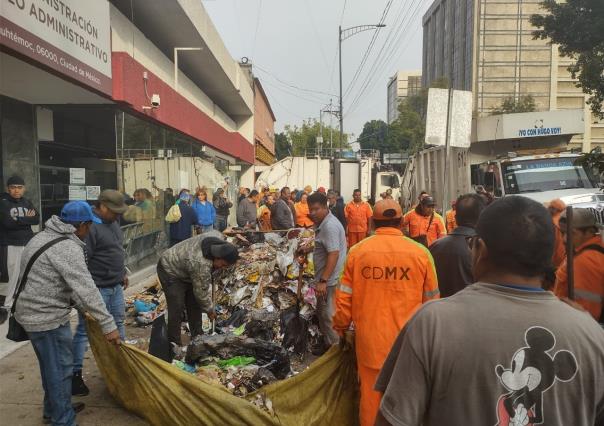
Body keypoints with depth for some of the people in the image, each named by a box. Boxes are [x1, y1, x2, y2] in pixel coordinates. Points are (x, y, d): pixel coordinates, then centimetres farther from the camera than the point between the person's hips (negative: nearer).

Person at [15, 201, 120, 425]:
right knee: (60, 369, 5)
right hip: (47, 317, -10)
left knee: (51, 366, 24)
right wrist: (108, 325, -24)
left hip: (33, 312, 10)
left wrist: (81, 307, 16)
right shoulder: (68, 248, -23)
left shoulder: (44, 237, 10)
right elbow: (86, 289, -27)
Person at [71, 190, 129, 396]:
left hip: (115, 286, 9)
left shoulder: (112, 222, 9)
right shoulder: (90, 226, -20)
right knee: (85, 330, 2)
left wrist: (123, 272, 24)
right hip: (96, 288, -9)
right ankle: (75, 374, 14)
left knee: (118, 323, 19)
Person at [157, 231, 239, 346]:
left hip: (185, 269, 9)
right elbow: (201, 293, -26)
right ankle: (174, 344, 1)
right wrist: (210, 310, -11)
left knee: (195, 305, 10)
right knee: (177, 309, -11)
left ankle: (197, 338, 22)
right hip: (170, 271, -9)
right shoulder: (201, 265, -38)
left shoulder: (218, 237, -20)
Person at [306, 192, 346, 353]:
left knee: (328, 313, 1)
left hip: (329, 279, -10)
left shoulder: (330, 226, -22)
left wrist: (323, 281, -31)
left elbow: (333, 254, -29)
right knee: (322, 311, 21)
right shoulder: (322, 223, 11)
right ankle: (327, 340, 37)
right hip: (324, 277, 10)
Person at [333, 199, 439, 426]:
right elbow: (431, 302, 0)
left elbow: (343, 297, -2)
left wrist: (340, 325, 16)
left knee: (371, 397, 16)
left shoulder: (357, 251, -8)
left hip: (369, 340, 0)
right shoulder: (420, 253, -8)